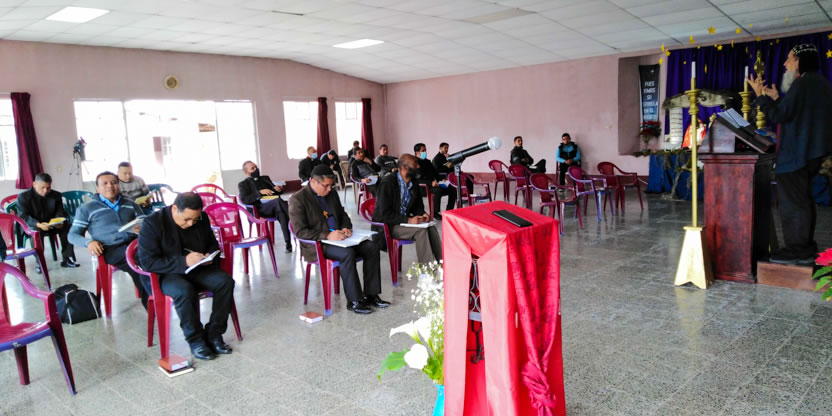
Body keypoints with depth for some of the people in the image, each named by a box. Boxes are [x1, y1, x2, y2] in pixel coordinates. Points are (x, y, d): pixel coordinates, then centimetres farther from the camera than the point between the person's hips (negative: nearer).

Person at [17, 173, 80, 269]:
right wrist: (38, 224, -37)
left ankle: (66, 259, -17)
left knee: (68, 227, -23)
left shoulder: (56, 195, 5)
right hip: (32, 226, -4)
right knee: (36, 231, -38)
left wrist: (59, 222, -26)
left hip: (51, 225, 4)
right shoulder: (23, 197, -8)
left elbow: (60, 212, 1)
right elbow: (23, 216, -17)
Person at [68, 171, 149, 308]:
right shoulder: (87, 209, 13)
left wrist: (142, 229, -4)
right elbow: (72, 235, 12)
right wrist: (88, 242, -10)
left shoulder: (130, 204, 21)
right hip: (110, 250, -3)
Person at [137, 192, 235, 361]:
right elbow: (148, 262, -20)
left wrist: (210, 256, -8)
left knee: (225, 281, -21)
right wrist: (184, 262, -29)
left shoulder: (202, 218, 0)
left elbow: (213, 244, 17)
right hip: (164, 274, -5)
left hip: (197, 270, 5)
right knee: (184, 291, -36)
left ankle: (214, 334, -11)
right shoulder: (152, 223, -16)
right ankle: (195, 340, -18)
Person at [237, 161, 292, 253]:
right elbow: (244, 200, 0)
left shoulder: (265, 178, 33)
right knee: (278, 200, -36)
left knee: (281, 212, -35)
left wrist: (278, 188, 8)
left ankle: (288, 243, -42)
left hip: (274, 206, 4)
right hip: (261, 208, -4)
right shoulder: (243, 184, 17)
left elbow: (276, 191, 33)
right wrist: (260, 192, -10)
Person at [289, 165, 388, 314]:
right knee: (347, 253, -33)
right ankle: (354, 301, -22)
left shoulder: (332, 194, 13)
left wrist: (346, 228, 1)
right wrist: (327, 235, -25)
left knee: (371, 247, -12)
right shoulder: (297, 200, -9)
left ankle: (370, 295, -7)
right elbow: (300, 231, -16)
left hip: (338, 238, 7)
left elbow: (343, 215, 25)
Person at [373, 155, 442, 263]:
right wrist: (408, 220, -26)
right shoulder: (387, 183, -16)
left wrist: (422, 214, -6)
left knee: (431, 227, -18)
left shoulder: (413, 183, 6)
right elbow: (384, 214, -21)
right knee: (421, 230, -27)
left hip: (405, 221, 7)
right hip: (386, 226, -7)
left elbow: (418, 206, 18)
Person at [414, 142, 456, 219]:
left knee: (452, 189, -6)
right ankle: (435, 213, -25)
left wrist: (437, 180, 5)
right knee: (438, 190, -37)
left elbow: (435, 173, 27)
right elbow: (417, 180, -18)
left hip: (433, 185, 8)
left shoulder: (427, 161, 21)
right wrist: (431, 183, -27)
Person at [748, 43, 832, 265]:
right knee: (802, 200, 16)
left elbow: (778, 116, -18)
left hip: (797, 153, -10)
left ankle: (798, 249, -3)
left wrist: (761, 96, -9)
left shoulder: (802, 84, -16)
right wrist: (777, 99, 24)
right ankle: (806, 246, 23)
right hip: (812, 152, 10)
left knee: (792, 201, -6)